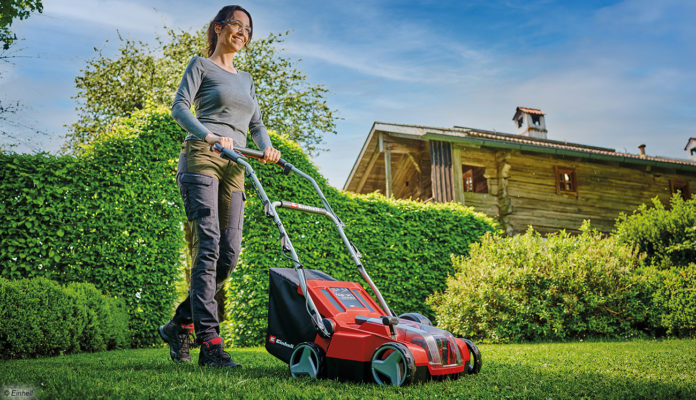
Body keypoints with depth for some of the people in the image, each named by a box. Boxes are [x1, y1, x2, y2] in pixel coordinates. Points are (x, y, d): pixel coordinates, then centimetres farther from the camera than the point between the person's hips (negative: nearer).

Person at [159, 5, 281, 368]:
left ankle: (180, 324, 13)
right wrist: (208, 136, -20)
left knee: (229, 253, -3)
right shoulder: (201, 65, 10)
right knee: (208, 245, -17)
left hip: (234, 168, 6)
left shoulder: (245, 79, 28)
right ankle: (210, 343, -17)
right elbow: (179, 107, -3)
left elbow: (256, 123, 23)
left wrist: (267, 147, 1)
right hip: (202, 159, -6)